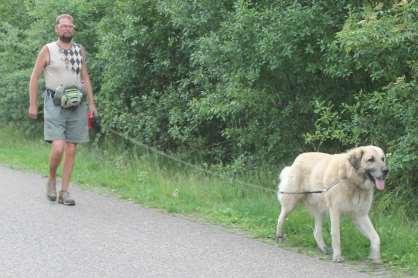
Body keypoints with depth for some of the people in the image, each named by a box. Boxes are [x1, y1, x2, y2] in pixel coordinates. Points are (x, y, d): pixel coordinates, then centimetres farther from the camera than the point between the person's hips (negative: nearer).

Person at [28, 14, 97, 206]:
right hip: (55, 105, -4)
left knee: (71, 150, 2)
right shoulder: (48, 50, 0)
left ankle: (64, 192, 9)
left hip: (77, 106, 4)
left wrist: (91, 103, 13)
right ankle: (51, 180, 10)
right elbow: (34, 77, 2)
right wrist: (32, 105, -2)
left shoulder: (79, 50, 11)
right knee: (58, 148, -16)